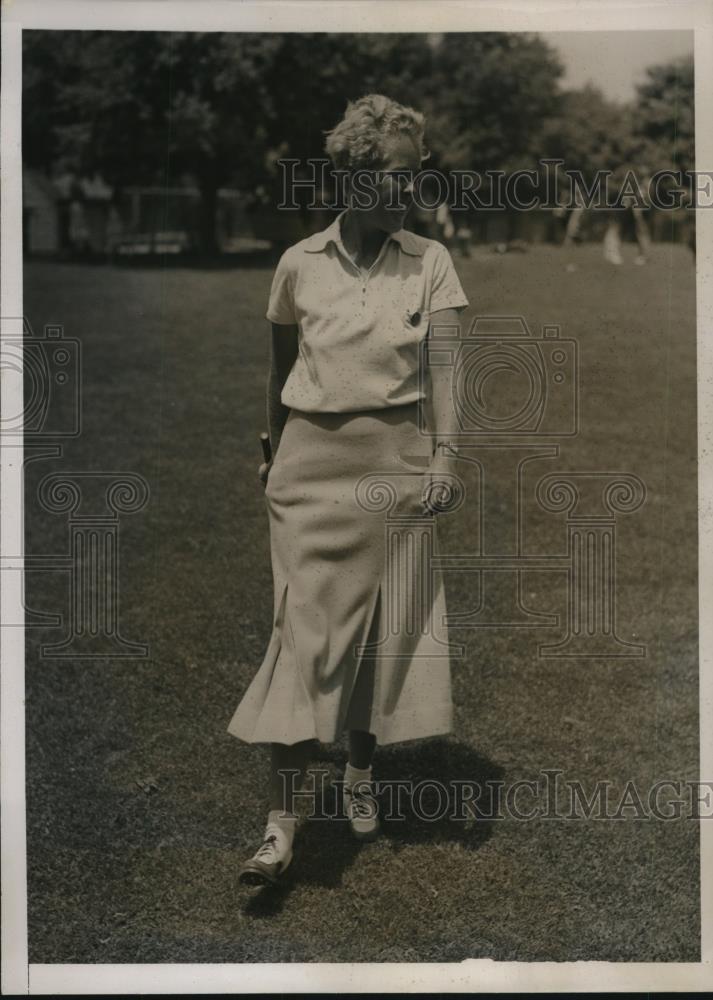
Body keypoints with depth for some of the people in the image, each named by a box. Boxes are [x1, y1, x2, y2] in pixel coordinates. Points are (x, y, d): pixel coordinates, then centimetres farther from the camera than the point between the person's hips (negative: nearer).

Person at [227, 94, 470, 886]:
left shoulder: (431, 262, 1)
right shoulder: (299, 263, 2)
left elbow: (444, 364, -8)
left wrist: (443, 451, -21)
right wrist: (274, 450, 22)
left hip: (397, 456, 1)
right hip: (313, 459, -1)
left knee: (385, 625, 9)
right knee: (304, 629, -7)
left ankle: (360, 775, 31)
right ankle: (281, 822, -6)